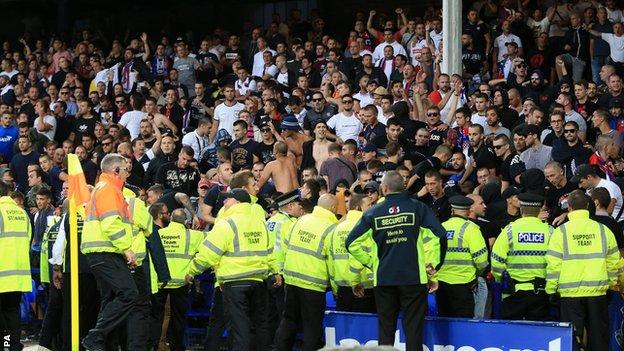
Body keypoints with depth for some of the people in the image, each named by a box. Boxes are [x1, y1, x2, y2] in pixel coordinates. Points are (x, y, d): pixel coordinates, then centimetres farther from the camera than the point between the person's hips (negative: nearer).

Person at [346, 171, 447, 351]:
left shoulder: (373, 213, 2)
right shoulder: (418, 208, -2)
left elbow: (351, 243, 0)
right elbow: (439, 235, -12)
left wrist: (370, 262, 9)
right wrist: (434, 265, -2)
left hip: (383, 278, 1)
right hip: (414, 277, -1)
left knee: (385, 328, 10)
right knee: (413, 328, 2)